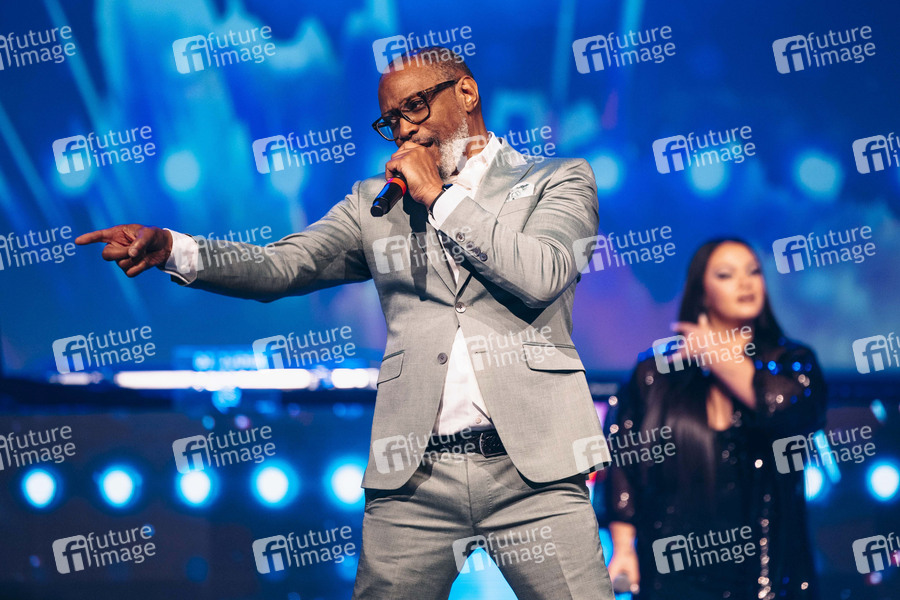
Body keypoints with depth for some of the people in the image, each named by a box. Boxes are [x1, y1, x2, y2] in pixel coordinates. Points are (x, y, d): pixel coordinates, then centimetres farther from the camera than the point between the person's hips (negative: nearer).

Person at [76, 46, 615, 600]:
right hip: (414, 476, 2)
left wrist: (440, 196, -3)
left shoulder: (560, 181, 9)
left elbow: (542, 277, -10)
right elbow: (280, 266, 6)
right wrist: (171, 249, -11)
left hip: (530, 469, -2)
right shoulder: (375, 203, 17)